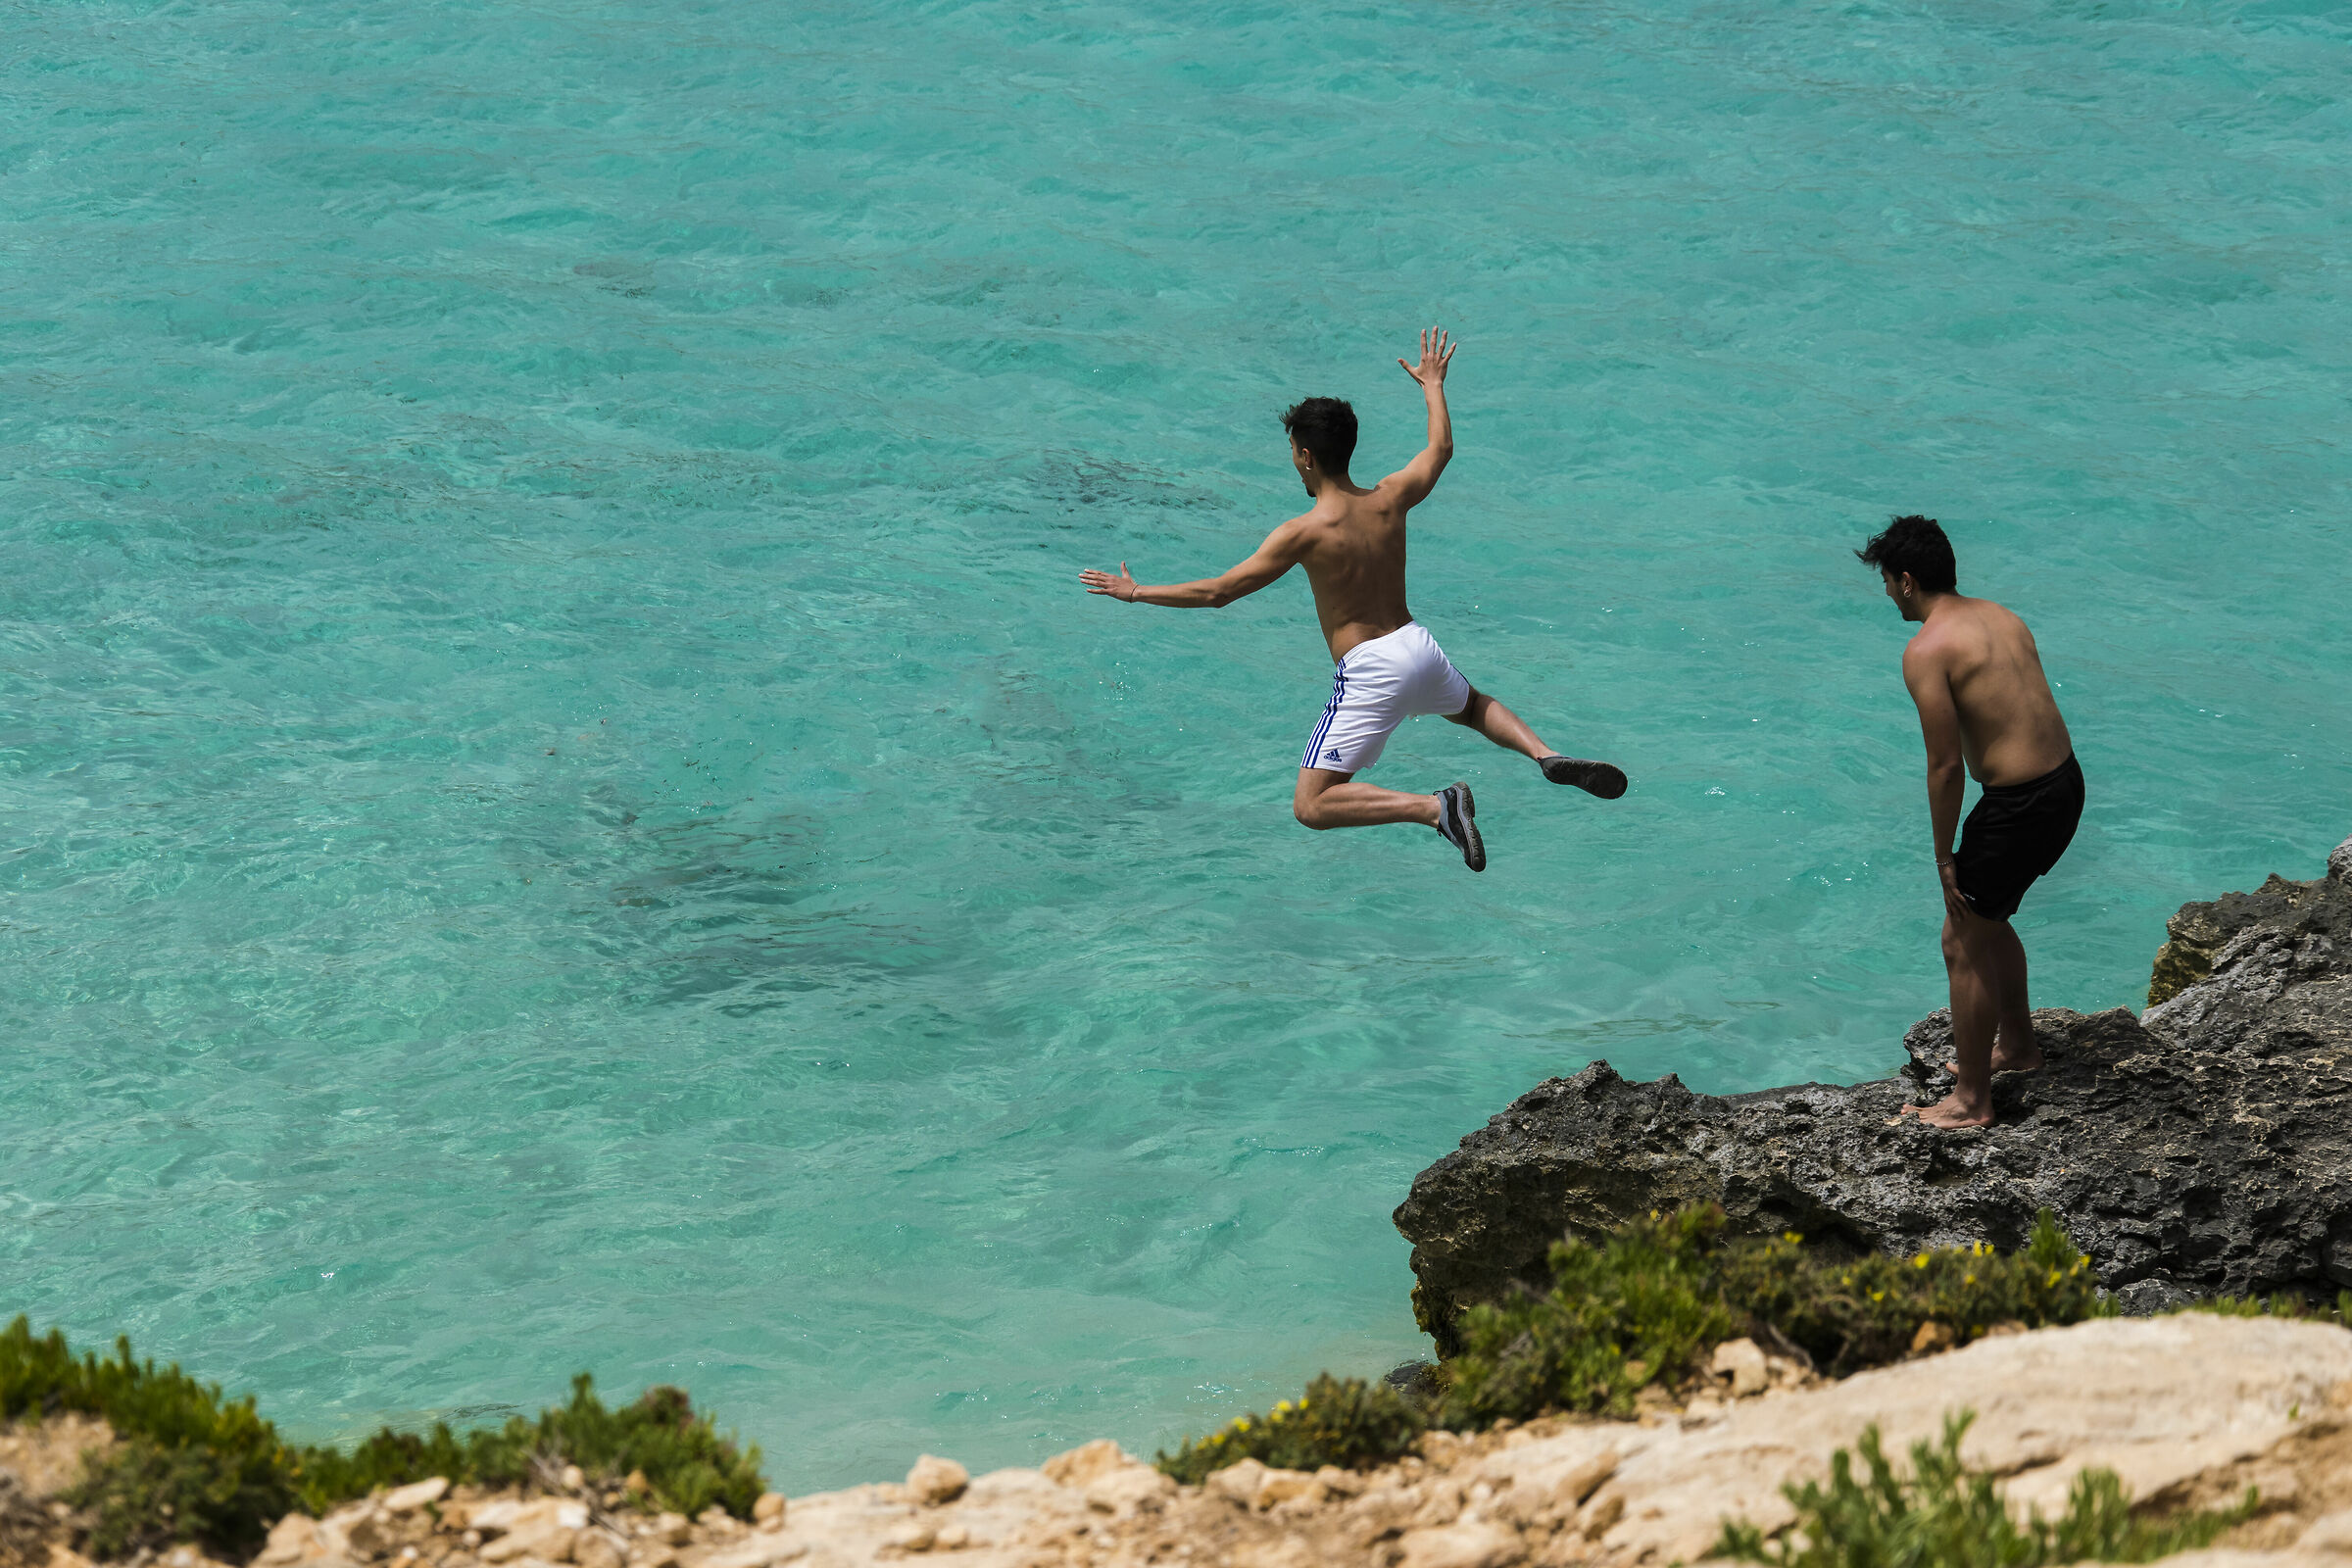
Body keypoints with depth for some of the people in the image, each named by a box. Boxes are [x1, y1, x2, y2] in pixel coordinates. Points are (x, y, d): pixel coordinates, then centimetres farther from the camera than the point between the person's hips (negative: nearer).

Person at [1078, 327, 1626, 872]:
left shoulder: (1304, 532, -15)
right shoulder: (1389, 499, 1)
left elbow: (1218, 592, -12)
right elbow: (1440, 449, 23)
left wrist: (1137, 593, -1)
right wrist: (1433, 384, 39)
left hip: (1369, 669, -7)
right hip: (1418, 644, 7)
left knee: (1312, 806, -7)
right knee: (1472, 705, 40)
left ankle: (1437, 807, -24)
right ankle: (1548, 757, 13)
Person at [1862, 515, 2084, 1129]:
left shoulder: (1927, 651, -15)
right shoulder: (2000, 617, 11)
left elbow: (1946, 764, -16)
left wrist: (1945, 859, -7)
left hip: (2019, 803, -9)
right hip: (2067, 782, 9)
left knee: (1964, 943, 6)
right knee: (1989, 919, 28)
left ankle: (1971, 1098, 14)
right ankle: (2017, 1044, 45)